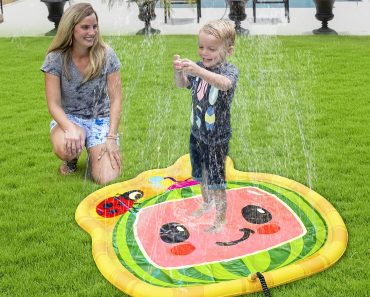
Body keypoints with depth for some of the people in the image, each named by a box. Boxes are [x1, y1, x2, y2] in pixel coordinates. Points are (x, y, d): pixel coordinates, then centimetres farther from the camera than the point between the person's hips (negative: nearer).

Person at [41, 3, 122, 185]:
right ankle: (72, 158, 4)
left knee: (107, 179, -19)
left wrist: (111, 138, -18)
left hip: (100, 120, 1)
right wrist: (70, 128, -32)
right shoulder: (55, 59, -12)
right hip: (68, 118, 0)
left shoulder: (106, 55, -11)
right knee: (64, 148, -38)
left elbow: (116, 99, -9)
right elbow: (54, 104, -12)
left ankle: (94, 154, 18)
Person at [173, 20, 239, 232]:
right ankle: (207, 203, 48)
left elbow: (225, 83, -41)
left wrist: (198, 70, -55)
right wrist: (179, 71, -31)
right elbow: (181, 85, -9)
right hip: (197, 132, 6)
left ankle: (221, 219, 18)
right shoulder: (198, 67, -2)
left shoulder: (230, 70, -19)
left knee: (216, 179, 1)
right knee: (201, 174, 23)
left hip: (217, 137, -6)